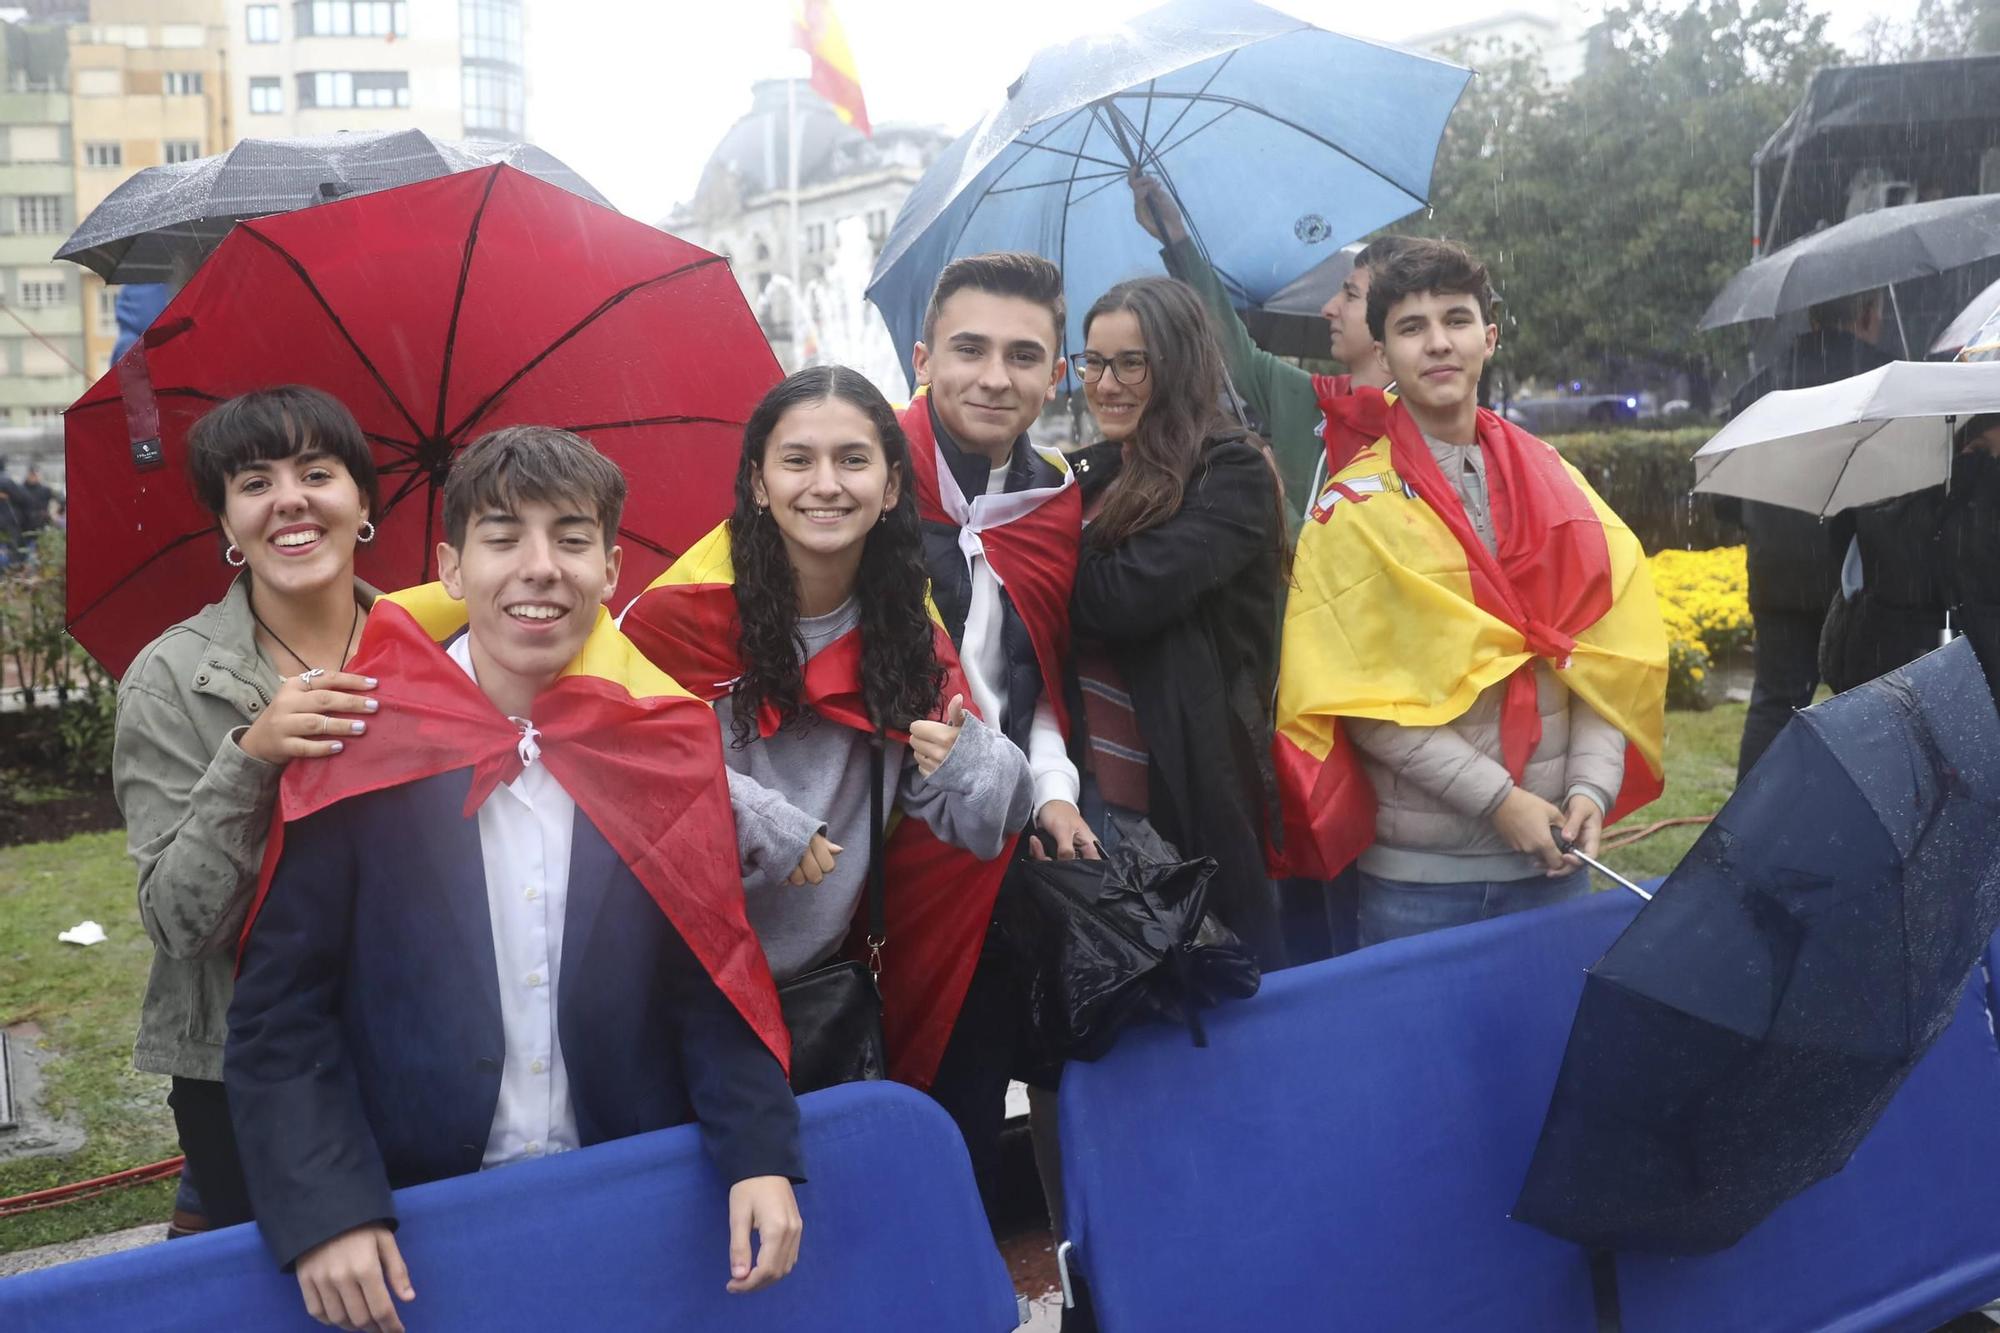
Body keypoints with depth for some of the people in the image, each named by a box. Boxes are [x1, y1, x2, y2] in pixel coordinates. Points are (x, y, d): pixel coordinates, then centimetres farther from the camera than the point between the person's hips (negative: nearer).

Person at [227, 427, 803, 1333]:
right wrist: (324, 1208, -17)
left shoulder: (665, 743, -4)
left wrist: (761, 1154, -12)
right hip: (412, 1224, -1)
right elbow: (279, 1010, -7)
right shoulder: (360, 749, -10)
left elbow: (714, 977, -1)